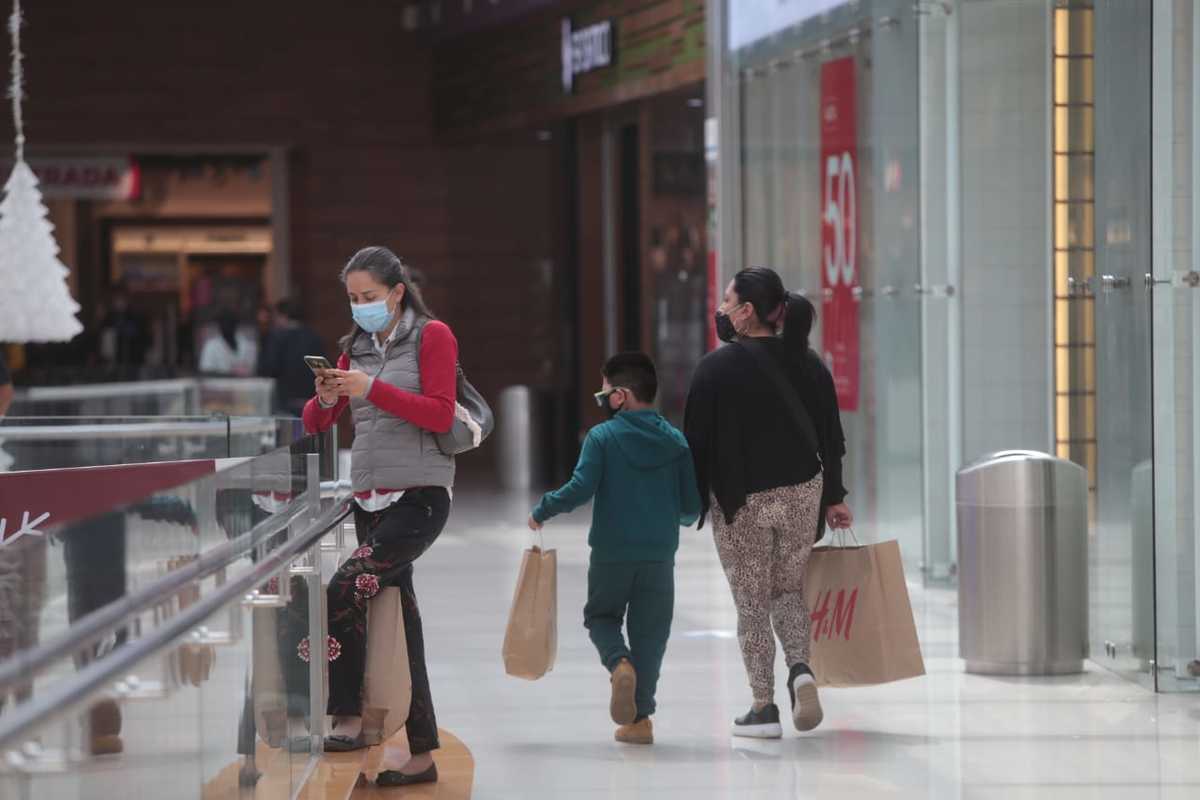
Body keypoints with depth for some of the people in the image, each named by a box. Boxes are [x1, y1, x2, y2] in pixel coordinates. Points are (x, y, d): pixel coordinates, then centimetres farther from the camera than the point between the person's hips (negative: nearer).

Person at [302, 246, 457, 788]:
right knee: (398, 625, 4)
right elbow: (314, 424, 15)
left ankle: (348, 717, -12)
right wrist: (325, 398, -8)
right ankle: (422, 755, 7)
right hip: (371, 499, 6)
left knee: (344, 592, -22)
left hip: (419, 497, -6)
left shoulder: (432, 336, -1)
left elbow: (441, 415, -11)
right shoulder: (356, 348, 16)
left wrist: (372, 389, -18)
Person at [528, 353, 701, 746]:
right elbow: (692, 505, 4)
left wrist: (542, 511, 1)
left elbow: (580, 488, -14)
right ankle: (639, 718, 8)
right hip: (660, 555, 2)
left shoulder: (602, 436, -6)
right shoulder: (676, 440, 4)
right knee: (649, 633, 10)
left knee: (601, 616, 18)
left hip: (611, 553, -2)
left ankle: (619, 662, -14)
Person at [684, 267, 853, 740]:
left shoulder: (716, 368, -12)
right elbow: (830, 437, 7)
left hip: (740, 503, -4)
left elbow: (697, 442, -10)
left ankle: (764, 708, 7)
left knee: (752, 602, 6)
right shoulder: (807, 363, 2)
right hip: (801, 494, 4)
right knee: (789, 590, 19)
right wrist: (833, 498, 15)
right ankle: (800, 668, -6)